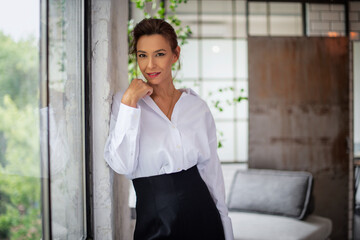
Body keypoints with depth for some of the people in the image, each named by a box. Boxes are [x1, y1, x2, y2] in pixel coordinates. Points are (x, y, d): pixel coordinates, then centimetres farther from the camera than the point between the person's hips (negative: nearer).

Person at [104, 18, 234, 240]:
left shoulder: (198, 106, 3)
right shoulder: (124, 101, -3)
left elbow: (212, 169, 6)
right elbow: (122, 165, -16)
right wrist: (129, 103, -18)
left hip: (201, 213, 2)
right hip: (154, 219, -2)